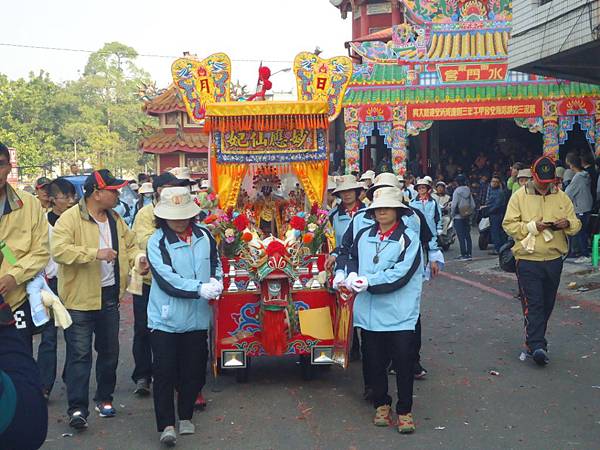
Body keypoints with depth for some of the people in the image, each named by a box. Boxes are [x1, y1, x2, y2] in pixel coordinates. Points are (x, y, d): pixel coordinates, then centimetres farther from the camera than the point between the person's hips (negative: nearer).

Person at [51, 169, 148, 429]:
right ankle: (77, 408, -1)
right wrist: (95, 253, -30)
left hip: (109, 296, 7)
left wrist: (138, 259, -1)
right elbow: (59, 250, -25)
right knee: (79, 354, -5)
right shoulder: (69, 219, -12)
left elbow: (130, 244, 21)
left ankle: (104, 398, 30)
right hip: (80, 299, -7)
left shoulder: (115, 220, 10)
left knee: (109, 351, 15)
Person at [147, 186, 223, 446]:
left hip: (197, 317, 4)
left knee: (193, 370, 13)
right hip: (166, 317, -4)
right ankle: (166, 424, 7)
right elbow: (166, 279, -18)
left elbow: (215, 263, 18)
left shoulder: (204, 237, 2)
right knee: (165, 373, -1)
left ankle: (185, 417, 31)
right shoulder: (156, 242, -9)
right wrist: (200, 288, -25)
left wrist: (216, 282, -4)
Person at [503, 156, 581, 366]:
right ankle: (537, 345, -11)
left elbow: (576, 225, 9)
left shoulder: (562, 197, 8)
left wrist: (567, 223, -14)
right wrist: (533, 226, -19)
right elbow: (509, 225, -7)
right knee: (533, 304, -8)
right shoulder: (519, 196, -2)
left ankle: (534, 340, 27)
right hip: (528, 260, -4)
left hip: (554, 260, 4)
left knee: (547, 304, 12)